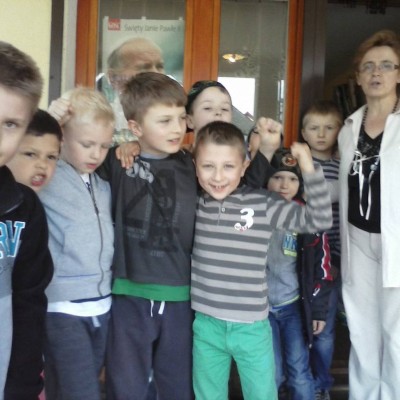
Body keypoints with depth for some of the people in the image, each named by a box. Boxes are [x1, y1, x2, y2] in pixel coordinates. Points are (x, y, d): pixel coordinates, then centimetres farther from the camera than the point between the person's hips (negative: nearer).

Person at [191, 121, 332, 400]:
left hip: (252, 328, -2)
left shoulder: (264, 204, -9)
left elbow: (319, 220, -11)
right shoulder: (193, 203, -2)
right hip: (205, 326, 2)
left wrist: (308, 168, -18)